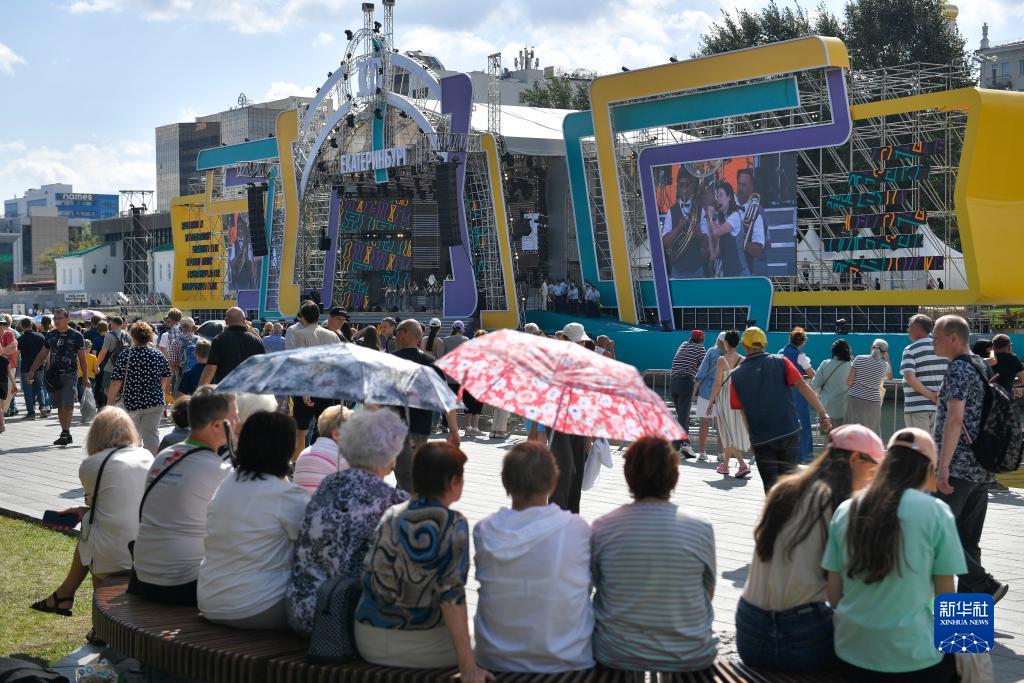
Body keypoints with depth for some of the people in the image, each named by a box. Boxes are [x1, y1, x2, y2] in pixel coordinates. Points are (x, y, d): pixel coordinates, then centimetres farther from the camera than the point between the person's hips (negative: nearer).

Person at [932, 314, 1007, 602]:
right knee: (968, 540, 10)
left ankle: (986, 586, -10)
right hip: (983, 470, 9)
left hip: (959, 469, -9)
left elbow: (955, 419, -23)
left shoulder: (958, 370, -13)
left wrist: (943, 467, -25)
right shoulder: (983, 368, 15)